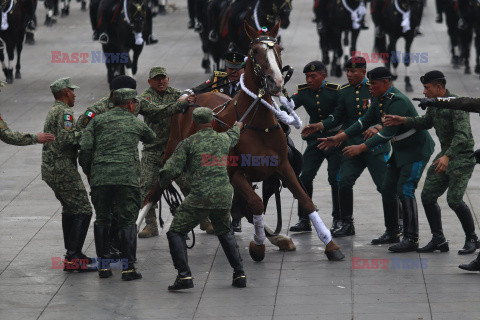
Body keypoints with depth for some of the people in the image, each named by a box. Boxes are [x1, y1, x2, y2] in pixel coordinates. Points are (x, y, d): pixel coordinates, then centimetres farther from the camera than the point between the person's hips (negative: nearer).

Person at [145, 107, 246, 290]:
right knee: (225, 233, 28)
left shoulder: (188, 143, 0)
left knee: (176, 232, 4)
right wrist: (237, 127, 66)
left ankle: (184, 275, -11)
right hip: (224, 196, 5)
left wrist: (159, 187, 17)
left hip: (200, 197, -5)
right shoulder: (223, 139, 15)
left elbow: (171, 171, -4)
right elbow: (233, 136, 42)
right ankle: (239, 274, 22)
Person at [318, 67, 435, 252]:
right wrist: (338, 138, 5)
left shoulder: (397, 102, -26)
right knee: (388, 189, 9)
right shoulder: (380, 98, 5)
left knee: (405, 190, -15)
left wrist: (361, 148, -32)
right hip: (400, 150, 10)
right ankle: (392, 232, 17)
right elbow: (366, 120, 12)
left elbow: (388, 132, -31)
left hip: (416, 150, -10)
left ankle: (411, 238, -13)